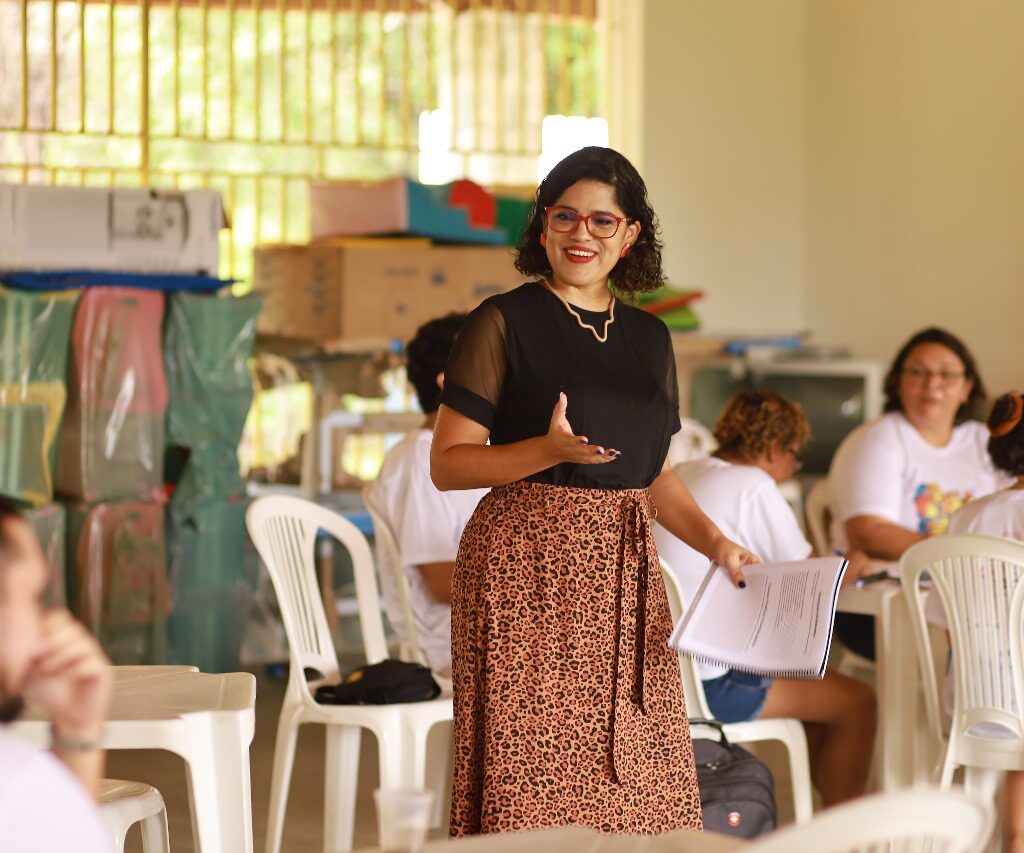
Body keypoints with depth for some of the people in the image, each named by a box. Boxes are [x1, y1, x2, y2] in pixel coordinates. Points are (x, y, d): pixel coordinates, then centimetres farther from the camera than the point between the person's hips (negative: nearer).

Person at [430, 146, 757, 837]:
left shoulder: (649, 338, 15)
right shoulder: (506, 323, -1)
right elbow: (447, 463, -5)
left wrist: (716, 543, 9)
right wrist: (551, 450, -19)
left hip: (624, 573, 5)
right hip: (527, 569, -5)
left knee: (633, 778, 0)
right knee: (533, 778, -9)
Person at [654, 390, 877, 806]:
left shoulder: (681, 475, 12)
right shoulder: (754, 487, -13)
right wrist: (851, 567, 13)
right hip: (708, 685, -9)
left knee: (820, 683, 26)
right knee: (857, 702, 5)